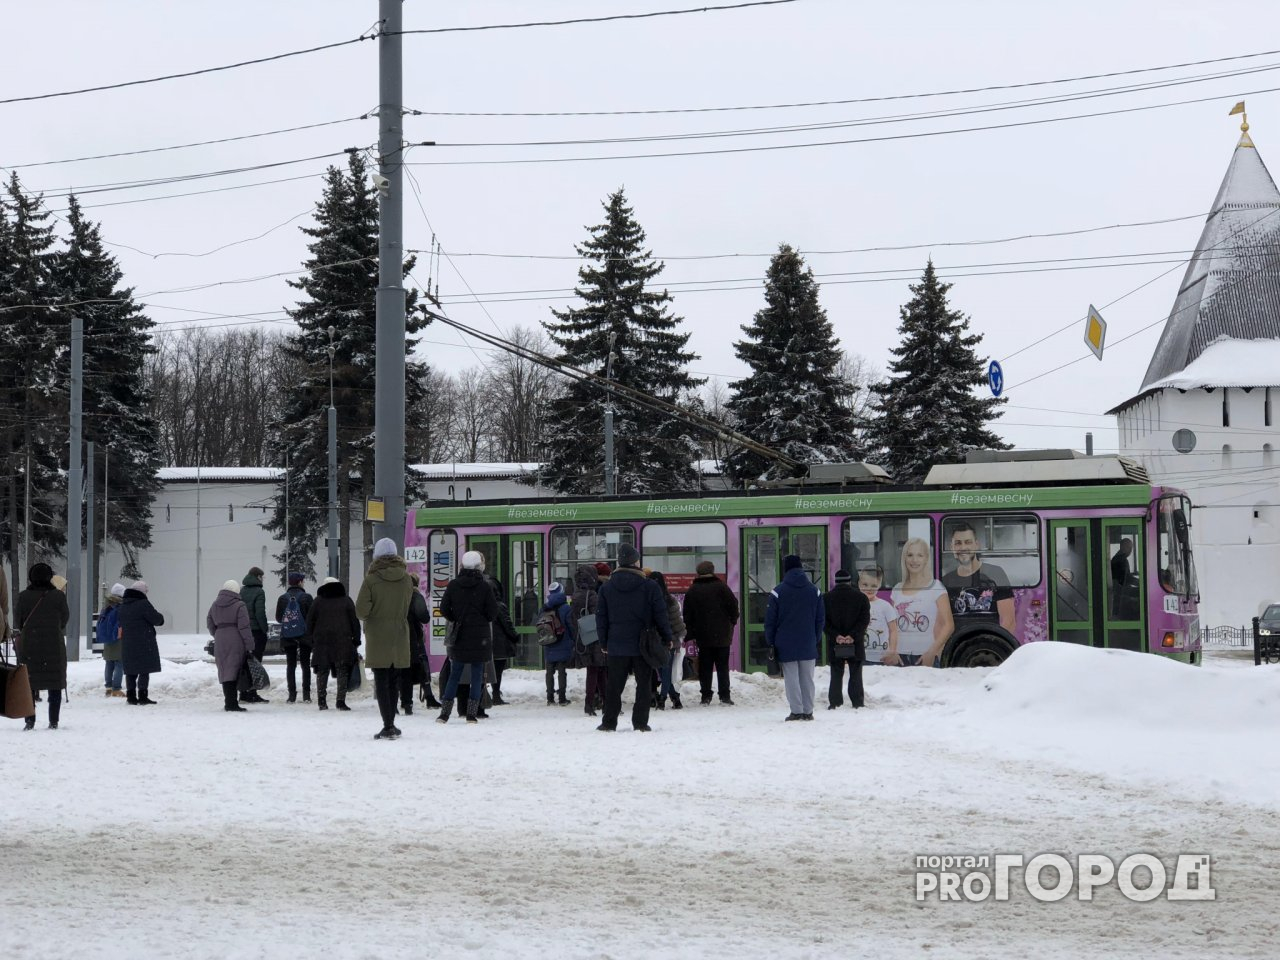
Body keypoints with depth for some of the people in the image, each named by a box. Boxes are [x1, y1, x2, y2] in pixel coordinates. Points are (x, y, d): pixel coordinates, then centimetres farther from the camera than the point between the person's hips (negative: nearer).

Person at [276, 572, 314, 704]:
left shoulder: (282, 598, 0)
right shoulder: (306, 597, -9)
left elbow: (278, 618, 6)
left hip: (287, 637, 2)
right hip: (304, 635, -2)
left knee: (290, 665, 7)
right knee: (305, 664, 7)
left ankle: (292, 694, 2)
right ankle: (306, 694, 2)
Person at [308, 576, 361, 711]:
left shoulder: (317, 602, 7)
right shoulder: (346, 601, 5)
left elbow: (310, 622, 7)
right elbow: (355, 621, 3)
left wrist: (311, 639, 14)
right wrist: (356, 639, 8)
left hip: (321, 641, 1)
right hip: (343, 641, -1)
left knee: (322, 671, 9)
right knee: (342, 671, 2)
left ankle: (321, 701, 6)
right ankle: (340, 701, -5)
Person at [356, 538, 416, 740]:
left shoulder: (371, 579, -12)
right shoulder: (406, 579, -1)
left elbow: (361, 611, -13)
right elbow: (407, 608, 9)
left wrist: (371, 615, 8)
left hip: (377, 640, -4)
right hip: (400, 638, 4)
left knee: (382, 683, 0)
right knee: (393, 682, 15)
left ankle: (388, 726, -7)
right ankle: (390, 725, 21)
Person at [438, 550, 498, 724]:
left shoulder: (453, 585, -2)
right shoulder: (484, 587, -9)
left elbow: (444, 608, 1)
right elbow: (493, 612, -7)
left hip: (460, 637, 2)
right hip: (480, 637, -2)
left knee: (454, 674, 10)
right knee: (477, 675, 5)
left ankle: (445, 712, 4)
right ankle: (472, 713, 0)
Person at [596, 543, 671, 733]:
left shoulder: (606, 588, 2)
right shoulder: (650, 587, -6)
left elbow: (601, 618, 6)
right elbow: (660, 615, -4)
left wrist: (604, 643, 15)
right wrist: (667, 639, 7)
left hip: (616, 646, 2)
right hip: (643, 646, -2)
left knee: (614, 685, 8)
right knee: (643, 684, 6)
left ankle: (609, 722, 7)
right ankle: (640, 722, 3)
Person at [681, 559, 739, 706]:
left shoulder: (692, 590, 4)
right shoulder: (720, 586, -4)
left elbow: (687, 615, 5)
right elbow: (733, 605, -7)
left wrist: (690, 635, 10)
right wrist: (732, 621, 9)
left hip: (702, 635, 2)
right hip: (722, 635, -2)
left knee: (705, 667, 6)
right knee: (723, 666, 3)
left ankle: (706, 696, 3)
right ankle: (724, 696, -1)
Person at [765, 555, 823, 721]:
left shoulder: (778, 592, -7)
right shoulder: (814, 591, 5)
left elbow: (770, 620, -6)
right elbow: (820, 619, 8)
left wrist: (770, 643, 1)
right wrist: (815, 639, 15)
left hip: (786, 645, -3)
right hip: (808, 645, 3)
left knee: (791, 679, 0)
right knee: (807, 679, 8)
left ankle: (796, 711, -3)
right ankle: (808, 711, 9)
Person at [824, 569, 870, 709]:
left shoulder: (826, 599, 2)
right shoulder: (860, 598, 0)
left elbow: (824, 622, -4)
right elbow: (864, 620, -8)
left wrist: (836, 636, -10)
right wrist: (852, 636, -13)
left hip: (834, 645, 1)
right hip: (856, 644, -1)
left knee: (836, 676, 7)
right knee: (856, 675, 6)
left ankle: (835, 703, 3)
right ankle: (857, 703, 4)